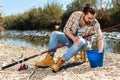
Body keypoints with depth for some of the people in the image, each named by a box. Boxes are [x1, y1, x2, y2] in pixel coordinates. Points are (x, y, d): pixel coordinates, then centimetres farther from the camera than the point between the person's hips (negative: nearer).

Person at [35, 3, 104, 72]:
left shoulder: (95, 23, -20)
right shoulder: (75, 15, -17)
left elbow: (100, 38, -21)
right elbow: (66, 29, -13)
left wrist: (100, 52, -35)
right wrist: (73, 37, -32)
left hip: (84, 43, -3)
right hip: (71, 37, 3)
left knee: (80, 41, -40)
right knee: (55, 34, -18)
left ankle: (60, 62, -42)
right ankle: (49, 59, -26)